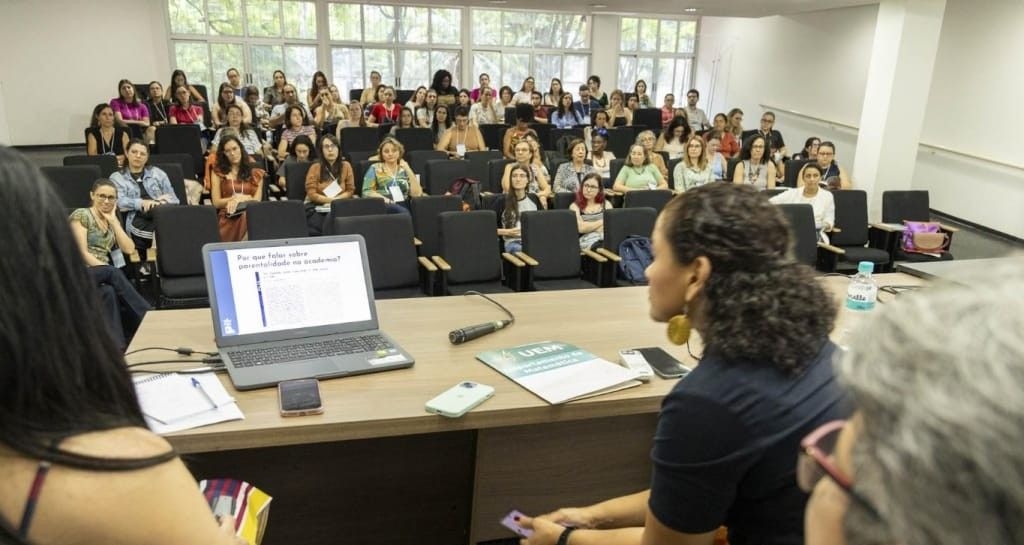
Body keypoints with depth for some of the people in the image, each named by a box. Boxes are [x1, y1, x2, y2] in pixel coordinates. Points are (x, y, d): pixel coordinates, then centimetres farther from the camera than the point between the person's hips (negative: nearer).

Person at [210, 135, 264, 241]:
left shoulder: (255, 173, 19)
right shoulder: (218, 172, 16)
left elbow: (257, 201, 9)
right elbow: (216, 203, 9)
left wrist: (240, 199, -8)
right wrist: (236, 197, -4)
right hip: (227, 219, -1)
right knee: (246, 219, -39)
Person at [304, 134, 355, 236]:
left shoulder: (346, 166, 6)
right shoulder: (315, 167, 1)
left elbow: (350, 190, 5)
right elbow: (312, 194, -4)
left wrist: (336, 200, -11)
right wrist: (330, 200, -13)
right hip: (316, 207, -1)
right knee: (315, 229, -29)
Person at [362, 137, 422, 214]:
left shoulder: (404, 170, 18)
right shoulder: (375, 169, 14)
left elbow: (417, 193, 5)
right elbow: (366, 191, 4)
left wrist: (408, 170, 0)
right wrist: (383, 198, -14)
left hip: (403, 206, 2)